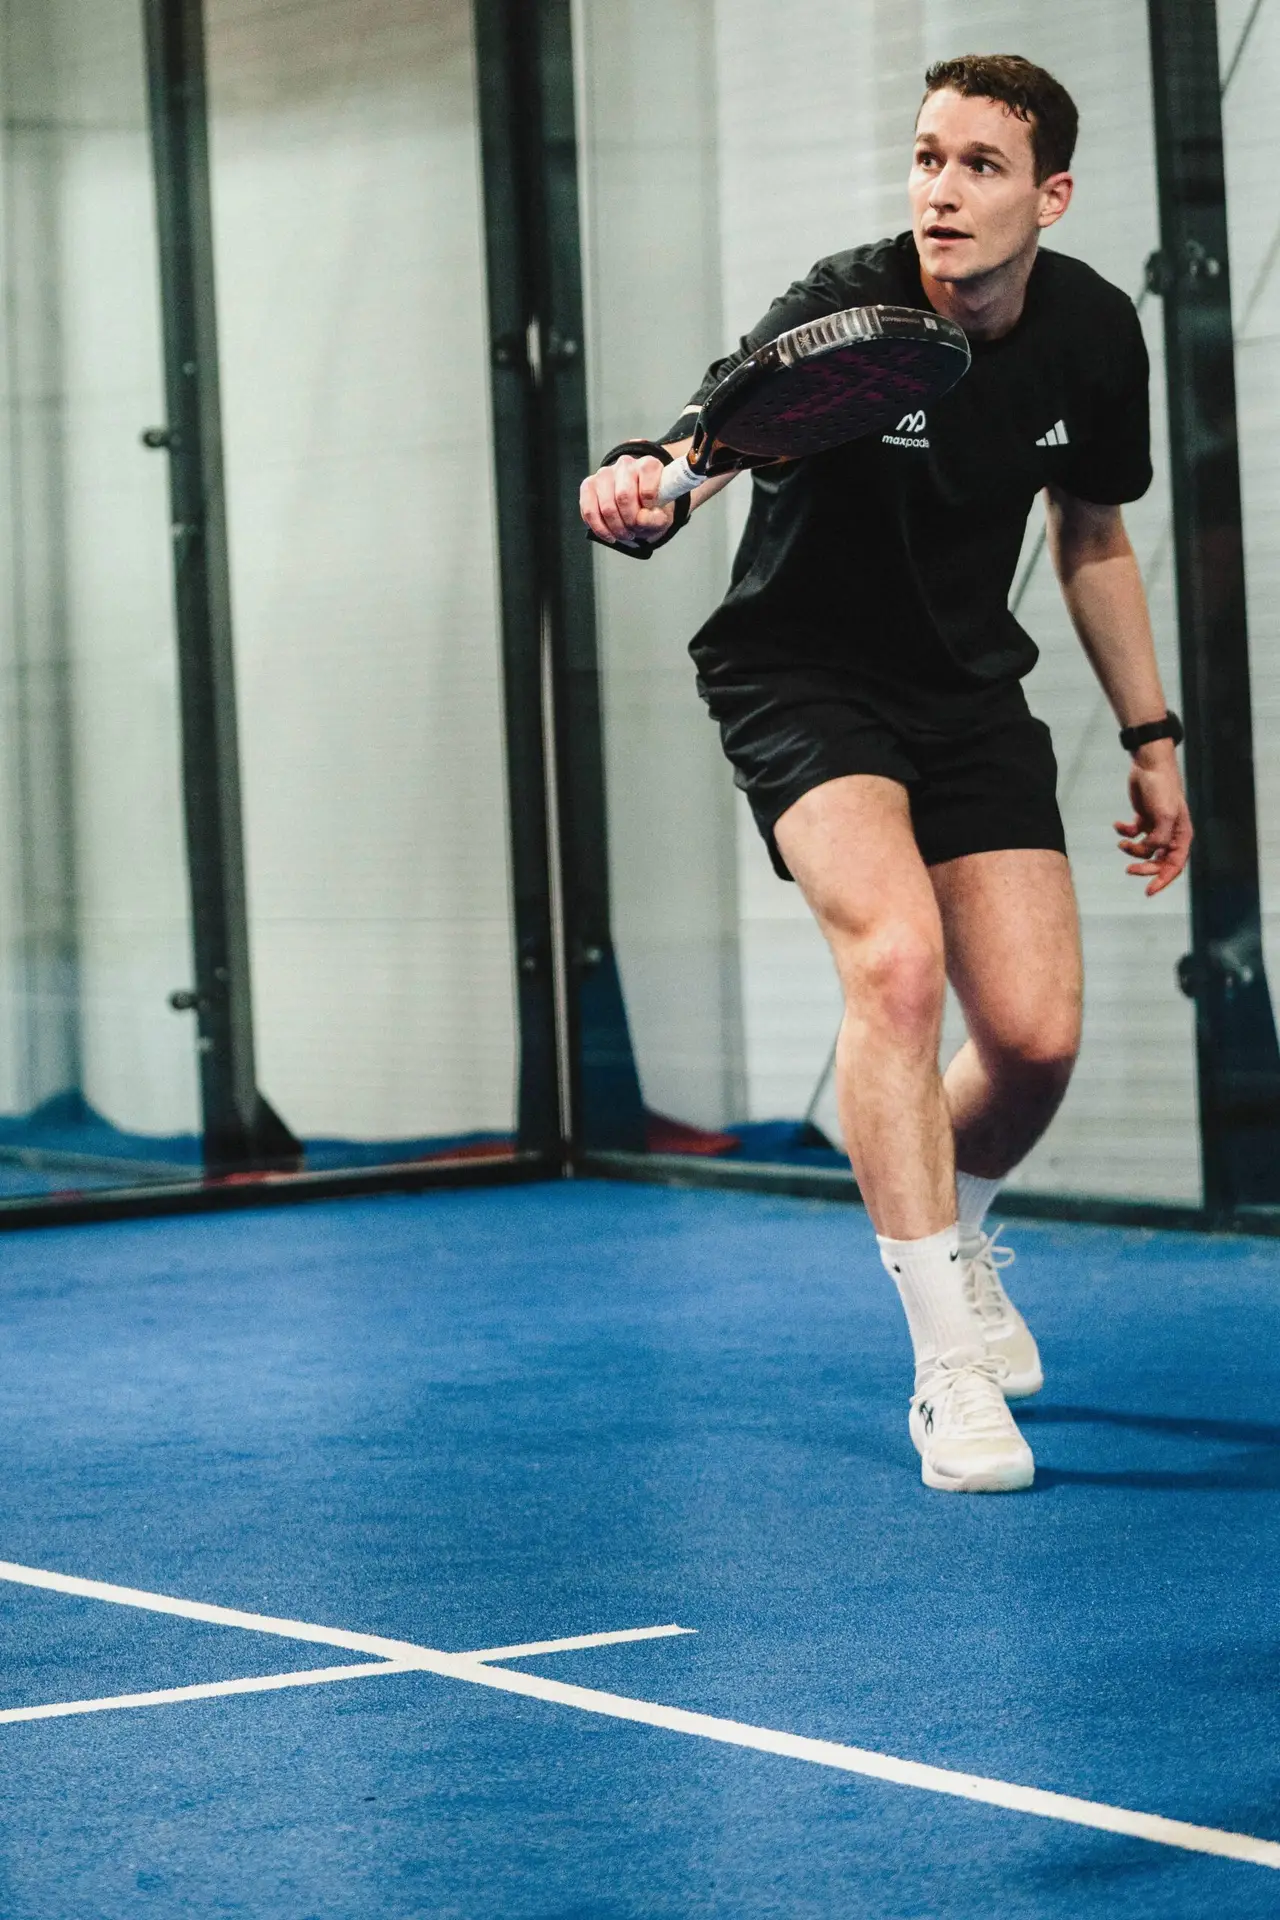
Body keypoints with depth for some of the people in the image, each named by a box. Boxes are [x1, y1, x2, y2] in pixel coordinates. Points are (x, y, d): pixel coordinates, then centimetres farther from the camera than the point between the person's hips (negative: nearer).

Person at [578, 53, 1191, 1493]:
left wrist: (1151, 739, 13)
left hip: (972, 690, 4)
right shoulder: (846, 313, -23)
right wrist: (643, 488, -66)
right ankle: (949, 1361, -20)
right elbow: (708, 434, -42)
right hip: (801, 678, -4)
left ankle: (952, 1225, 32)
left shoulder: (1092, 332, -7)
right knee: (895, 957, -28)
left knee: (1035, 1036, -5)